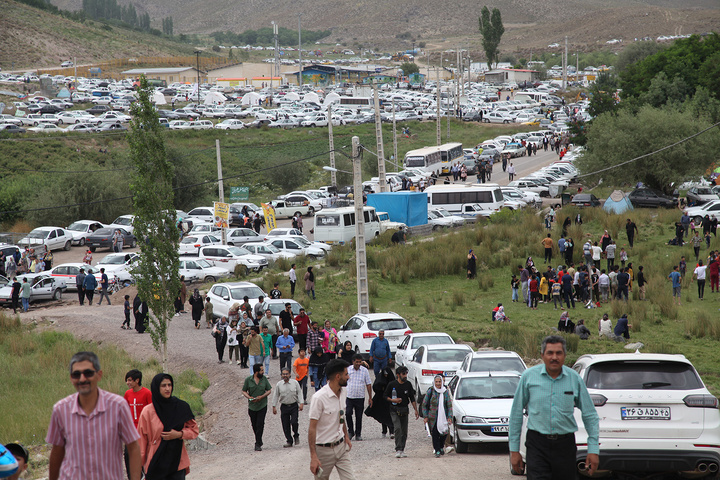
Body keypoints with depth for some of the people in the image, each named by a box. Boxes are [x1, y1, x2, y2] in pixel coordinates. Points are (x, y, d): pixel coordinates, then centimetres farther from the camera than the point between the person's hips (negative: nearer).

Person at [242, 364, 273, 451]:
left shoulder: (264, 379, 0)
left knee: (260, 425, -9)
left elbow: (269, 390, 4)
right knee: (254, 425, 10)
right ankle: (259, 442, 28)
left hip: (262, 406, -1)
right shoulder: (248, 380, -4)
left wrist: (261, 397, -13)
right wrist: (249, 397, -17)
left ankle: (258, 444, -5)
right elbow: (244, 391, 3)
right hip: (252, 406, 1)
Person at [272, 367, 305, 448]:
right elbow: (275, 396, 8)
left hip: (293, 406, -2)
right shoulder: (279, 384, 2)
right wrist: (274, 407, 6)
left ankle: (296, 435, 15)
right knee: (285, 425, 1)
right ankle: (289, 441, 13)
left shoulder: (295, 383, 0)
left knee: (294, 422, -14)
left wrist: (301, 403, -5)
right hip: (284, 406, 2)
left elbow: (299, 393, 4)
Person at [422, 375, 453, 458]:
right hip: (433, 417, -2)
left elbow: (449, 405, 7)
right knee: (435, 434, -8)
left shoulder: (445, 392, 5)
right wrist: (425, 416, -3)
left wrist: (450, 417, -3)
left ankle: (441, 447, 29)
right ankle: (437, 450, 0)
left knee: (444, 433, 3)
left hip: (443, 417, 2)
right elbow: (424, 404, 3)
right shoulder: (430, 391, -1)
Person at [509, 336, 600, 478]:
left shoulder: (574, 379, 3)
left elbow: (590, 416, 9)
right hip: (537, 444, -2)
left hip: (565, 444, 2)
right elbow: (516, 413, 6)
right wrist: (514, 450, 4)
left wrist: (593, 449, 2)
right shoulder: (529, 377, 0)